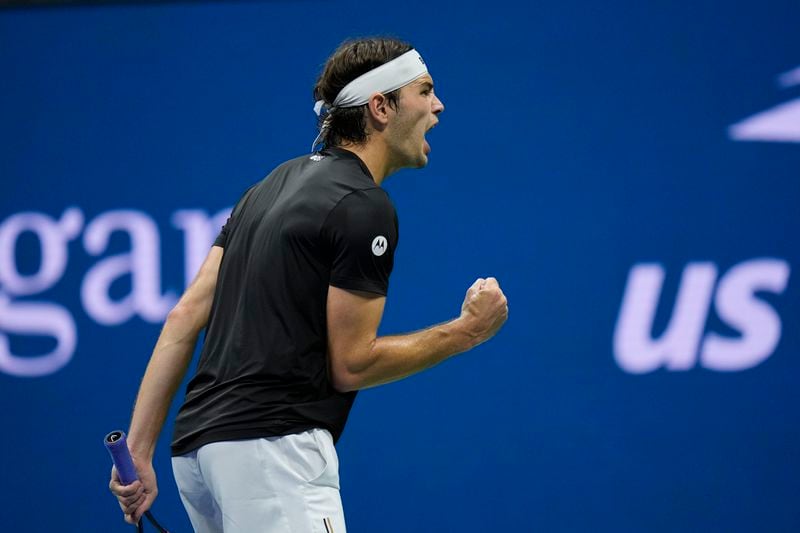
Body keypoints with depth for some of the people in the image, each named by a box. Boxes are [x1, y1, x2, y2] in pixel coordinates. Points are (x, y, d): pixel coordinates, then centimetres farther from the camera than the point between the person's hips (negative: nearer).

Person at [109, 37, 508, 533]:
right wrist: (467, 331, 1)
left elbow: (185, 316, 12)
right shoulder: (365, 207, -8)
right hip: (271, 447, -9)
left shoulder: (281, 182, 18)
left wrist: (139, 447, 10)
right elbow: (350, 365, -8)